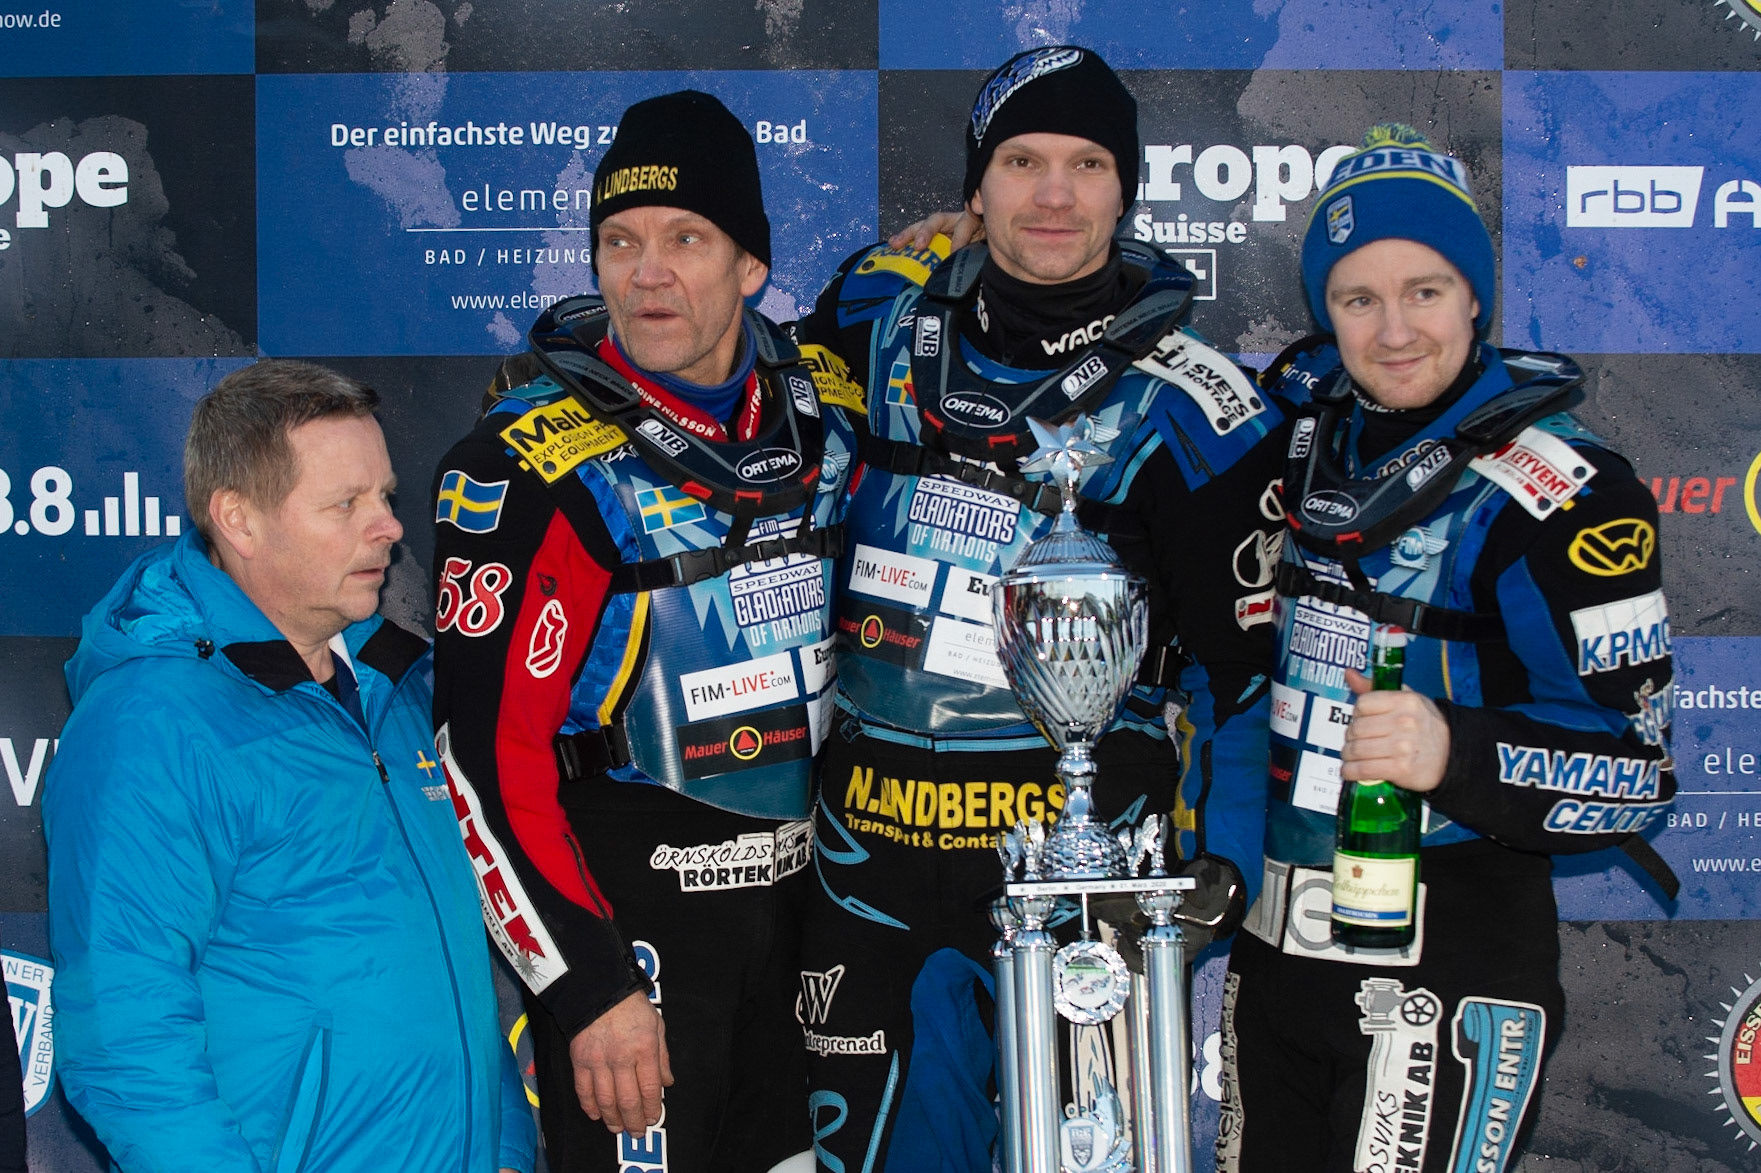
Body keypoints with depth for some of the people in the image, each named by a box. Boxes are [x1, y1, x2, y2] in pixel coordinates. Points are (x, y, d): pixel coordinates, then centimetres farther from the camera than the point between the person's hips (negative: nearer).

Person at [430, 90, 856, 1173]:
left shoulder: (816, 416, 3)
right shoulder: (532, 466, -15)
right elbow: (487, 748, -18)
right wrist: (593, 986, -20)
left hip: (790, 895, 6)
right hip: (627, 914, -6)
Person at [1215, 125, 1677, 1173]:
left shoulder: (1561, 492, -13)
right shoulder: (1300, 428, 6)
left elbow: (1638, 767, -16)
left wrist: (1457, 752, -31)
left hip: (1453, 968, -6)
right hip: (1273, 949, 7)